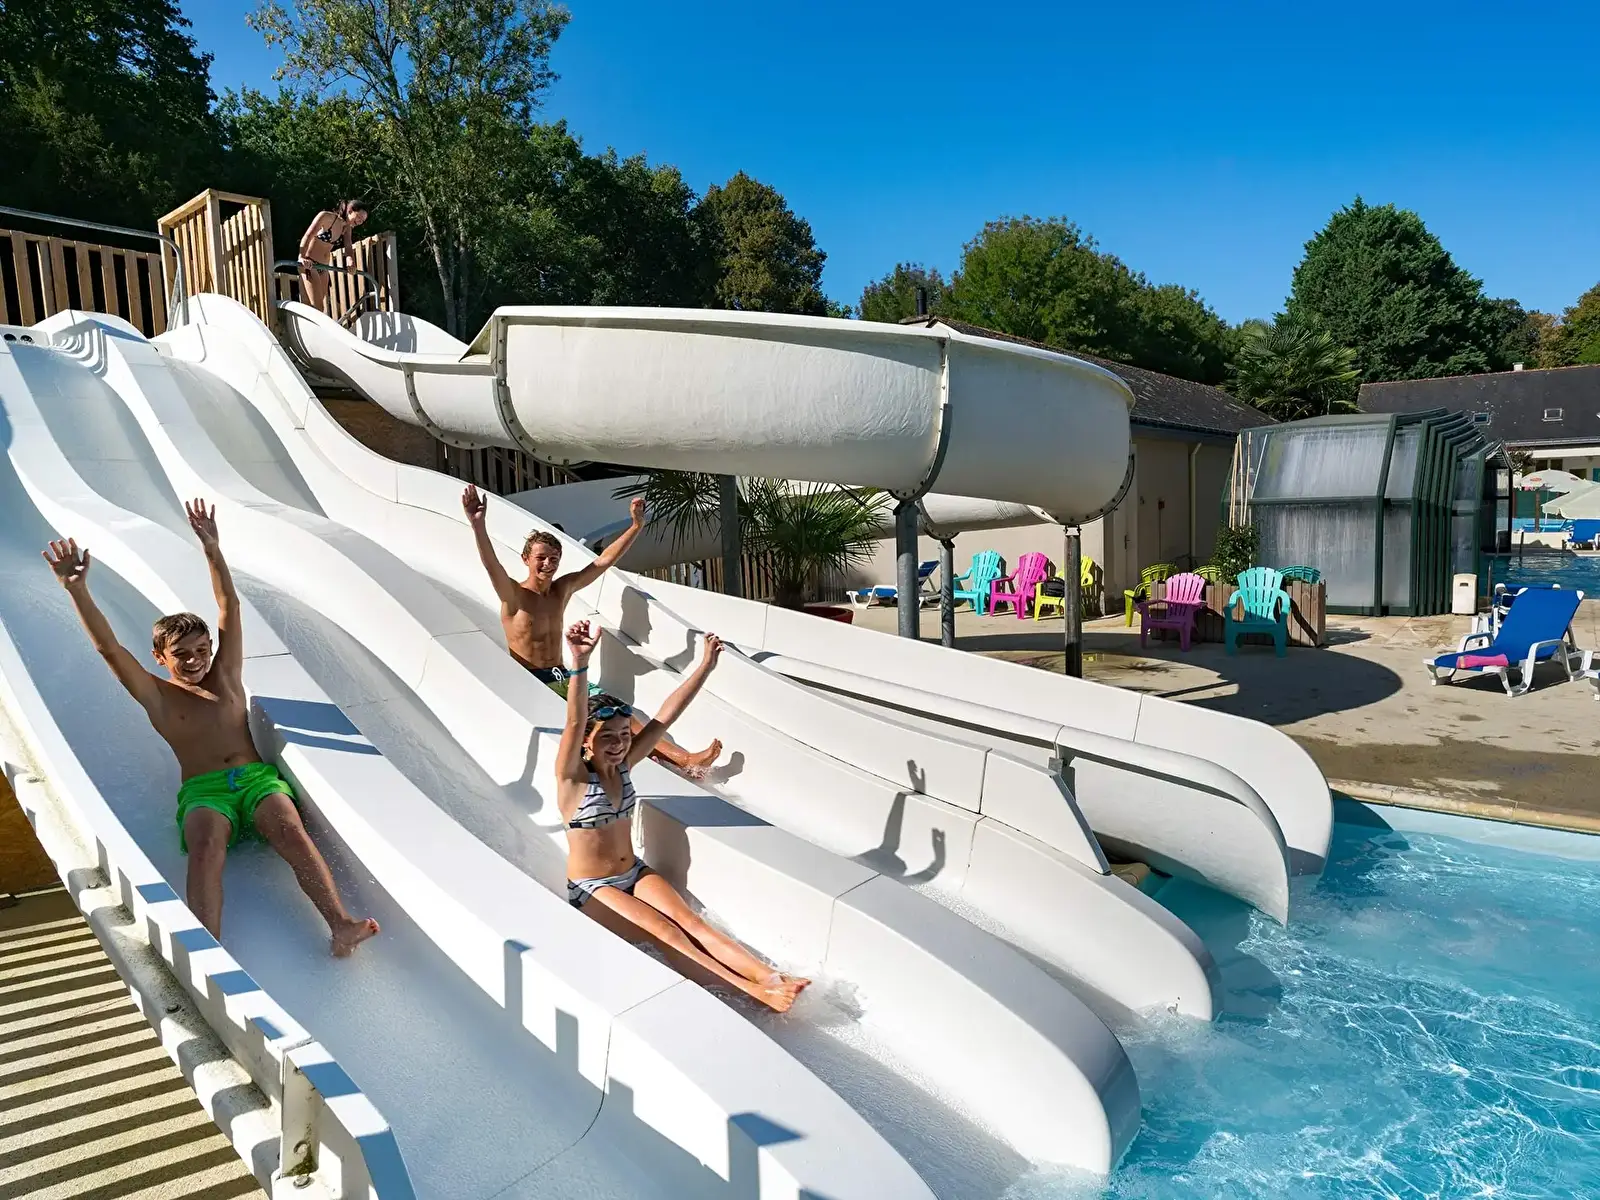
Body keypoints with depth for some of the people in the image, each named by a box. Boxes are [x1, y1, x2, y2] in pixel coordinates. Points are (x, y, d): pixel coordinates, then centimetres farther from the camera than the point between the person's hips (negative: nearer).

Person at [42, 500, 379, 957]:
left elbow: (230, 610, 9)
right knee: (205, 845, -34)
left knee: (291, 831, -28)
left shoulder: (226, 676, 16)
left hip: (258, 778, 1)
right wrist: (76, 589, -10)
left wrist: (212, 551, 1)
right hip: (203, 792, -1)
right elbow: (108, 647, 0)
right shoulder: (157, 696, 12)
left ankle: (340, 925, -43)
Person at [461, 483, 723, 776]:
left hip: (563, 676, 6)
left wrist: (636, 525, 3)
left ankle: (684, 758, -33)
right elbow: (492, 565, -27)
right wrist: (477, 525, -45)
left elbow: (604, 561, 9)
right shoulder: (514, 596, -7)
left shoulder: (563, 588, 10)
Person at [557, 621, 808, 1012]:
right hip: (592, 889, -5)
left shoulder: (622, 764, -2)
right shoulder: (572, 777, -18)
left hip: (634, 874, 5)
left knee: (689, 920, -16)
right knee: (667, 935, -22)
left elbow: (667, 714, -7)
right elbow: (574, 723, -38)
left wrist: (706, 664, -13)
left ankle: (771, 977, -31)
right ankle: (753, 992, -33)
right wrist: (579, 663, -55)